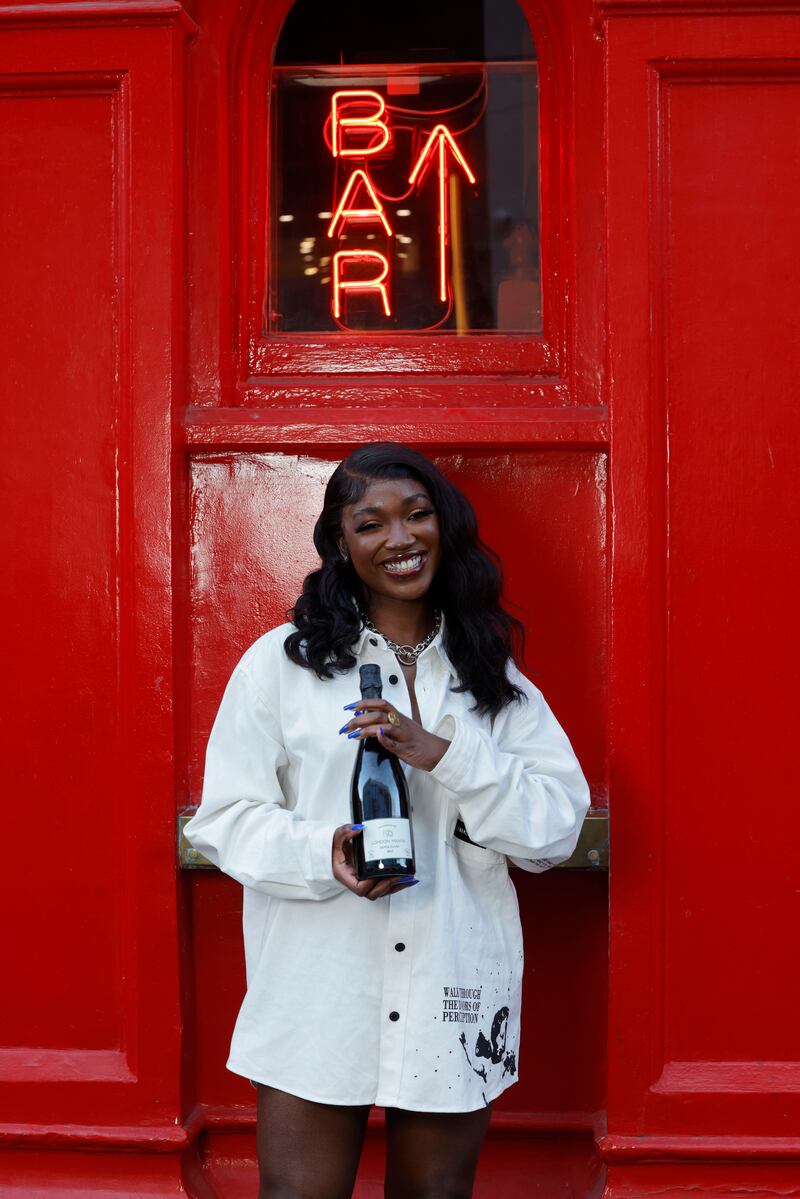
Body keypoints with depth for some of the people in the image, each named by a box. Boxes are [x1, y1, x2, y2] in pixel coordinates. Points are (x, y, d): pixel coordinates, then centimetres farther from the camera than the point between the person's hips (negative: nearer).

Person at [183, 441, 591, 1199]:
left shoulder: (492, 675, 9)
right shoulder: (281, 661, 3)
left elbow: (558, 830, 0)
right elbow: (225, 818, -1)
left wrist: (443, 754, -14)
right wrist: (325, 855, -20)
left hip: (453, 996, 2)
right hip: (317, 995, -2)